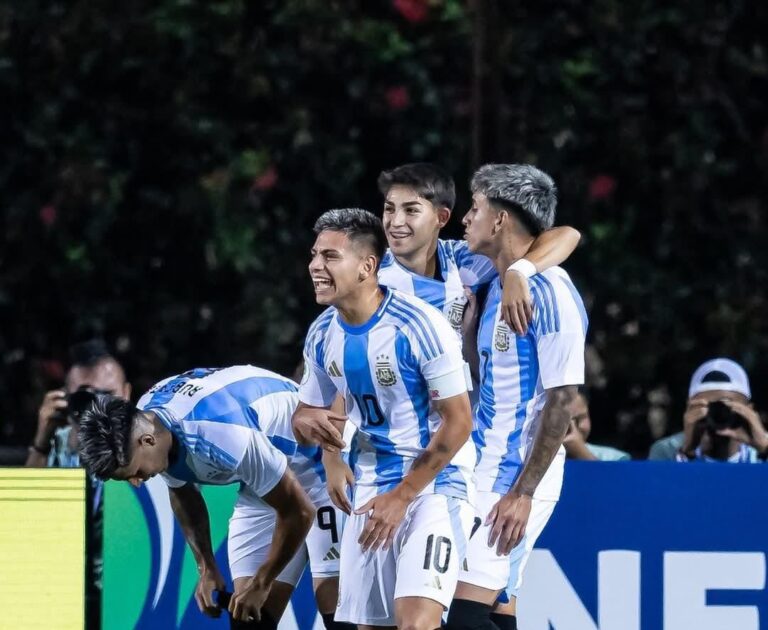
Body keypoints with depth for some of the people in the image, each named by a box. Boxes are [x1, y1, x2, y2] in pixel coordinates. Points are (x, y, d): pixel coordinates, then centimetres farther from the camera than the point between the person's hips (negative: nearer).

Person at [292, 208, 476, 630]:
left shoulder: (418, 326, -19)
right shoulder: (322, 335, 2)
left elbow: (458, 422, -16)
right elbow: (306, 413, 16)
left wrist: (402, 496, -16)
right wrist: (306, 423, -11)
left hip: (435, 481, -7)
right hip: (373, 484, 7)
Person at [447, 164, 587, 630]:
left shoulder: (550, 292, -15)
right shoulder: (498, 286, 14)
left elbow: (562, 400, -18)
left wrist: (523, 492, -20)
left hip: (516, 481, -9)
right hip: (488, 473, 9)